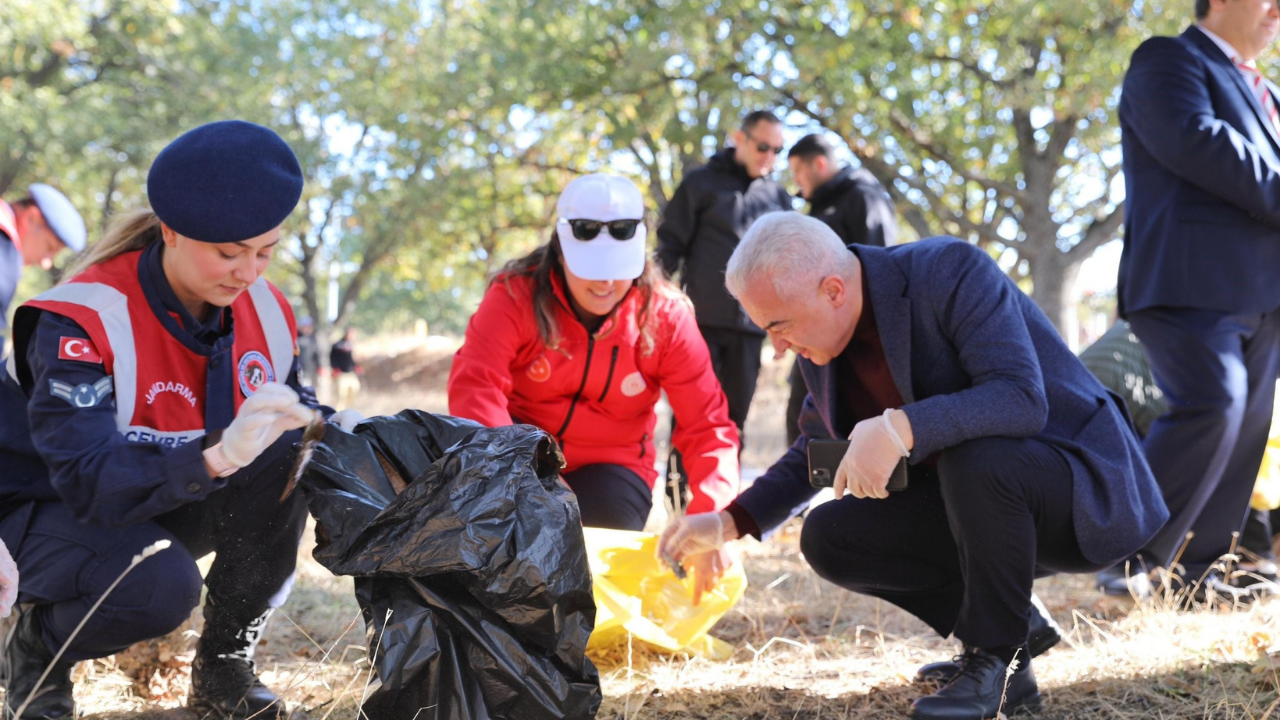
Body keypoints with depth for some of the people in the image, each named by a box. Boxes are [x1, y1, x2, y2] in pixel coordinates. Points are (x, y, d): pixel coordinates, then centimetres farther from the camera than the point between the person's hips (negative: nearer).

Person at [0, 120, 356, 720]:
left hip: (174, 508, 6)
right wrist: (215, 456, -52)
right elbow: (88, 480, -36)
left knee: (286, 458, -23)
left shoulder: (263, 311, -8)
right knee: (161, 584, -37)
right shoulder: (81, 323, -28)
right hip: (51, 509, -6)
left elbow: (297, 419, 1)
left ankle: (225, 667, -7)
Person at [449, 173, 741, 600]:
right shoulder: (516, 295, -16)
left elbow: (707, 426, -14)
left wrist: (711, 517, -31)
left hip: (610, 467, 1)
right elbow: (474, 388, -30)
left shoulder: (665, 315, -11)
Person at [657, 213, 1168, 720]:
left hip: (1084, 488, -7)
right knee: (829, 537, -7)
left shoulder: (952, 271, -23)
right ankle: (1012, 625, 6)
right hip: (978, 501, 7)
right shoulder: (820, 345, 0)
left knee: (972, 456, -37)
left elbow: (1022, 399, -33)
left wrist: (900, 429, -46)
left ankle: (1001, 662, -15)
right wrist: (729, 522, 2)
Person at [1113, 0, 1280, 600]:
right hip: (1193, 280, -9)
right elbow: (1195, 141, -15)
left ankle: (1194, 571, 7)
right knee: (1211, 409, -22)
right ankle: (1131, 558, -16)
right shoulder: (1166, 60, 2)